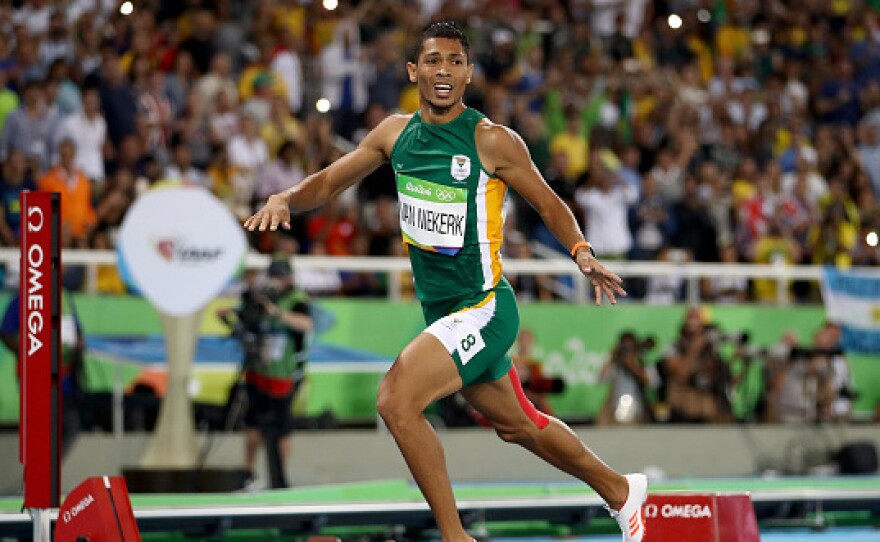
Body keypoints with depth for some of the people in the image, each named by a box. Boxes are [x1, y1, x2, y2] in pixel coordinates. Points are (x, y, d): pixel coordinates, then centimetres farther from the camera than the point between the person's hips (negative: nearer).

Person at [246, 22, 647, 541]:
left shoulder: (492, 140, -13)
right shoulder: (395, 133, 3)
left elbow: (548, 204, -2)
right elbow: (328, 184, 10)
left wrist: (583, 253, -19)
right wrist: (284, 200, -10)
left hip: (483, 307, -7)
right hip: (441, 312, 7)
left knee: (396, 397, -25)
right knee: (519, 426, 23)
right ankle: (619, 489, 46)